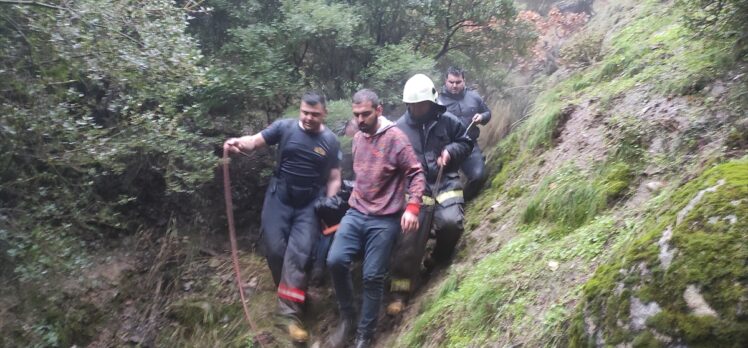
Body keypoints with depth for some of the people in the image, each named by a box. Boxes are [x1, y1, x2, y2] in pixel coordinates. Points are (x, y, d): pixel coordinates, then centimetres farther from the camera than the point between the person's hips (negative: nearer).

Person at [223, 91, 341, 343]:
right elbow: (255, 141, -11)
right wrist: (239, 143, -34)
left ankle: (290, 311, -8)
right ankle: (292, 292, 27)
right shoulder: (285, 127, -4)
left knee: (299, 252, -10)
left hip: (310, 204, -1)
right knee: (275, 249, 1)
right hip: (279, 198, 1)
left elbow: (334, 178, 3)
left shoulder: (330, 141, -1)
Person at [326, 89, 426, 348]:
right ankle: (347, 317, 7)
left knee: (373, 277, -2)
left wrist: (412, 208, -21)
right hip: (355, 214, 5)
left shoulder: (395, 137, -10)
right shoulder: (357, 138, 11)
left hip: (384, 220, -5)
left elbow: (416, 174, -11)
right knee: (335, 261, -14)